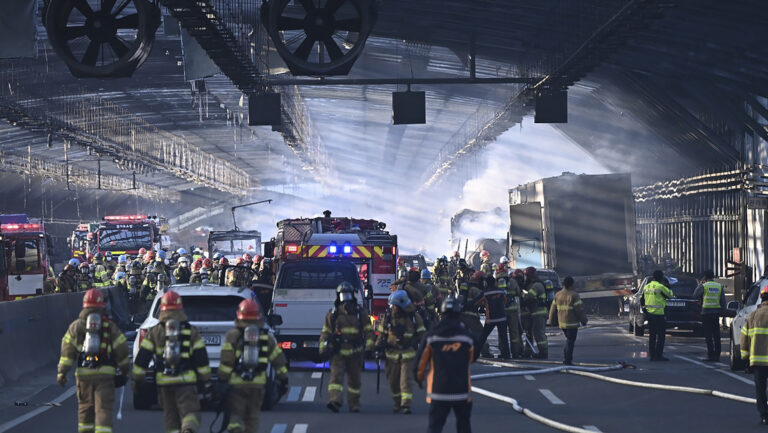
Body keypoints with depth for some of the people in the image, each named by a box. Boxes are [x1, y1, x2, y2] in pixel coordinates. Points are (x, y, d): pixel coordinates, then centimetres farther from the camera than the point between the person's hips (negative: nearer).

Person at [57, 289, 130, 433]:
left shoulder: (76, 325, 8)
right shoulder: (110, 326, 4)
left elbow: (67, 350, 2)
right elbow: (121, 350, 5)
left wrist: (62, 372, 2)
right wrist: (125, 370, 17)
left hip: (83, 373, 2)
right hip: (105, 373, -2)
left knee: (85, 407, 16)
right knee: (103, 408, -5)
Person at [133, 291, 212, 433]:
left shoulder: (154, 332, 5)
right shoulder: (191, 332, 4)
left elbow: (142, 358, 3)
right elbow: (201, 358, 4)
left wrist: (137, 379, 11)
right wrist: (206, 380, 9)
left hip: (164, 381, 1)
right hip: (186, 380, -1)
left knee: (171, 416, 11)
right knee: (190, 413, -5)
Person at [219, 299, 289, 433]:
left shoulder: (233, 335, -2)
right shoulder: (266, 337, 8)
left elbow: (226, 360, -8)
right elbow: (278, 359, 11)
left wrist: (222, 379, -4)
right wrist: (284, 378, 18)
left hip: (236, 383, -2)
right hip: (258, 383, 2)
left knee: (235, 413, 1)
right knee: (252, 417, 13)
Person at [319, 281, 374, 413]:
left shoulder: (360, 312, 7)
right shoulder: (333, 313, 5)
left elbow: (368, 330, 6)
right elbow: (325, 332, 8)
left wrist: (369, 346, -6)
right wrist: (323, 348, -1)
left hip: (355, 352, 1)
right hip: (337, 351, -1)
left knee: (354, 379, 9)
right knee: (336, 375, -17)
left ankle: (354, 403, 22)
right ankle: (334, 401, -30)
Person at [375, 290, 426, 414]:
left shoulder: (414, 317, -3)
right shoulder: (388, 316, 2)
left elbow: (421, 334, 6)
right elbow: (382, 334, 10)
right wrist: (379, 349, 6)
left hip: (408, 354, -3)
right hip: (392, 354, 3)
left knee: (406, 379, -11)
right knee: (393, 380, 9)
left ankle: (406, 404, -13)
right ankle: (397, 402, 26)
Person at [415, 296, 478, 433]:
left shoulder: (431, 336, -4)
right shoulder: (468, 336, -4)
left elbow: (422, 361, 1)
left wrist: (419, 378, 20)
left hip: (438, 391, 0)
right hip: (462, 391, 0)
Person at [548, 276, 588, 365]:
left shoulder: (558, 295, 6)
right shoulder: (574, 295, -12)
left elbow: (553, 310, 11)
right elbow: (579, 309, -12)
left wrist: (552, 321, 20)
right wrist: (583, 320, 0)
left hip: (561, 323, 6)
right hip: (572, 323, -6)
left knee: (569, 340, 20)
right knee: (570, 341, -1)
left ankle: (566, 358, 16)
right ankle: (568, 360, -3)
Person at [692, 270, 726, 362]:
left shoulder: (704, 286, -7)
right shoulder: (719, 286, 6)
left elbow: (695, 295, 6)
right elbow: (723, 301, 6)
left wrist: (700, 284, 14)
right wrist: (722, 311, 15)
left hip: (706, 312, -4)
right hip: (716, 312, 4)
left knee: (708, 335, -3)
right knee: (716, 335, 8)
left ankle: (711, 355, -8)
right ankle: (717, 355, 9)